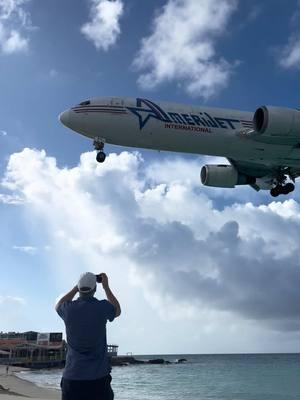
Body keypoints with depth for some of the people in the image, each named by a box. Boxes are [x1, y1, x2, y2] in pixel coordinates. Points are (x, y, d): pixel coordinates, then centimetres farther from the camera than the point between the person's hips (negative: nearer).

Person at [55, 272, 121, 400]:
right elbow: (117, 311, 18)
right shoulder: (102, 307, -7)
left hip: (72, 377, 2)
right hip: (98, 378, -2)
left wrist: (76, 288, 22)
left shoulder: (70, 309, -3)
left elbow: (58, 306, 25)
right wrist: (106, 287, 19)